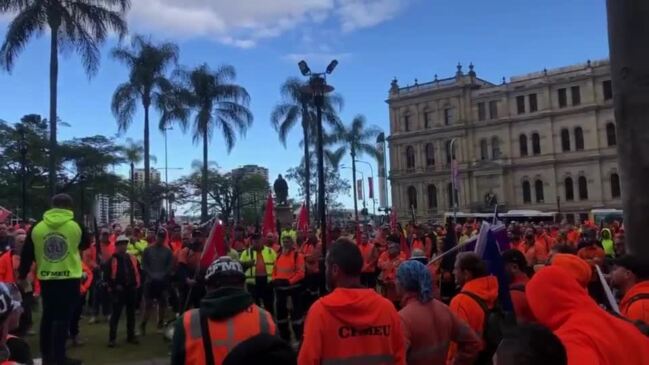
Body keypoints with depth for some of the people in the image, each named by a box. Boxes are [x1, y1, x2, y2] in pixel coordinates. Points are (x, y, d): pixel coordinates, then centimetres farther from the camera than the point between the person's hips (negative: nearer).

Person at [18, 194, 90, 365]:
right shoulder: (76, 226, -6)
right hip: (69, 279, -3)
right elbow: (86, 244, 12)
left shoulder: (37, 227, 1)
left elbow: (26, 254, 7)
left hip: (46, 279, 3)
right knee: (63, 317, 1)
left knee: (48, 316, 15)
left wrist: (22, 276, 18)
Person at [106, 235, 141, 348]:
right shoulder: (112, 259, -5)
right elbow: (107, 275, -7)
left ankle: (131, 336, 21)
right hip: (118, 290, -5)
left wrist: (137, 284, 6)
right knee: (116, 314, -3)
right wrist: (114, 286, -12)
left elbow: (137, 272, 15)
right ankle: (112, 338, 4)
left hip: (131, 289, 5)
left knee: (131, 313, 11)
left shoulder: (132, 258, 9)